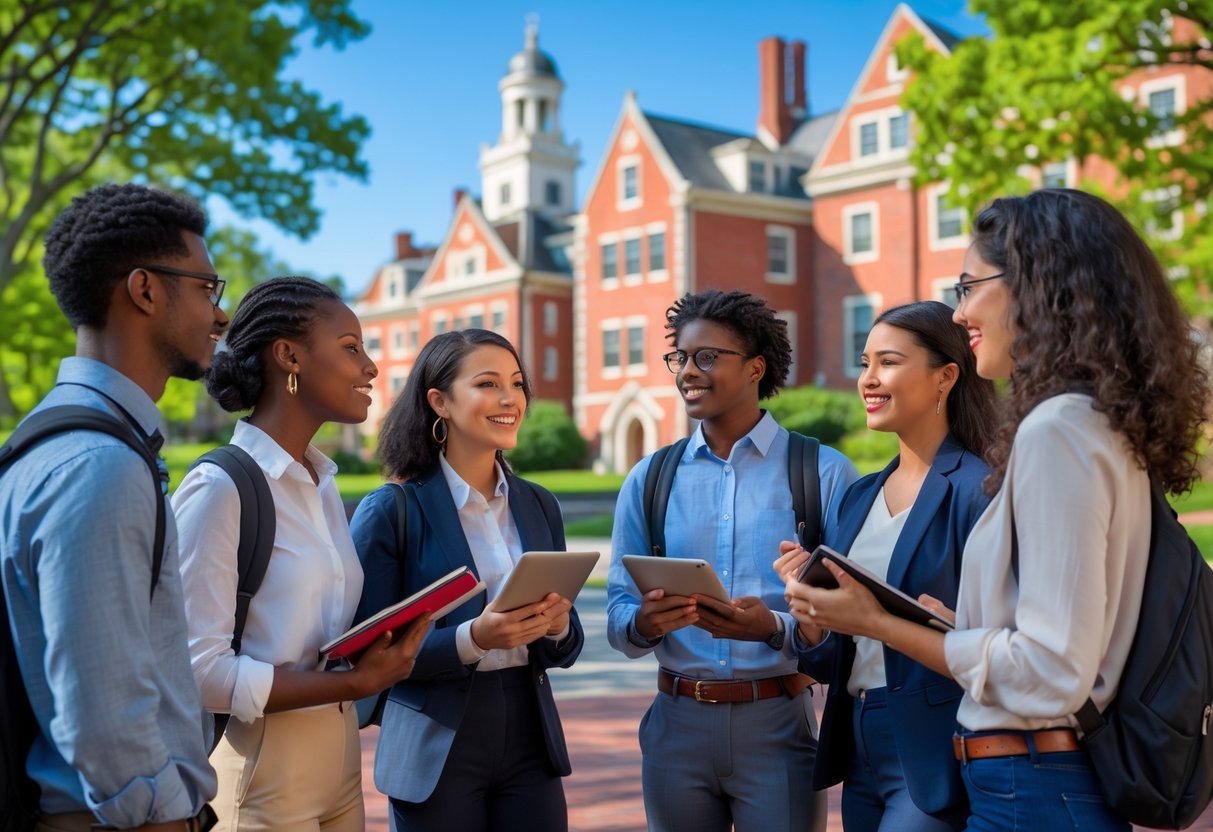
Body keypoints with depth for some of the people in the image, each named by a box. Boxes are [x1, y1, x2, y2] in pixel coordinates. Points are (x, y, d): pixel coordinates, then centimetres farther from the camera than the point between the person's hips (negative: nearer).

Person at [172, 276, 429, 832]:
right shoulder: (219, 489, -17)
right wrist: (358, 683, -20)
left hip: (339, 761, 8)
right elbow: (202, 670, -21)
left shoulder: (323, 485, 10)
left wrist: (384, 656, -2)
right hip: (260, 770, -8)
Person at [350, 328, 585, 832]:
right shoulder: (391, 511, -9)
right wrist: (474, 639, -24)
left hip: (531, 739, 4)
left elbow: (565, 650, 10)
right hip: (437, 751, -4)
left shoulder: (539, 506, 6)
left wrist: (557, 626, -12)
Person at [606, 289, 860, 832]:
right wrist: (644, 624, -17)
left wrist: (775, 628, -25)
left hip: (778, 725, -3)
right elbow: (618, 621, 4)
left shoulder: (826, 474, -3)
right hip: (677, 723, 3)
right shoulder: (648, 480, 7)